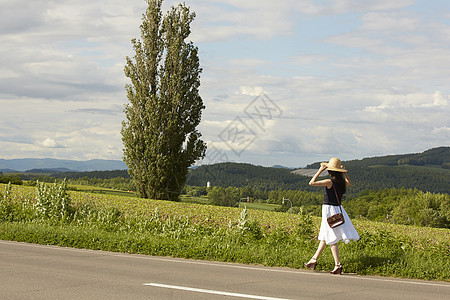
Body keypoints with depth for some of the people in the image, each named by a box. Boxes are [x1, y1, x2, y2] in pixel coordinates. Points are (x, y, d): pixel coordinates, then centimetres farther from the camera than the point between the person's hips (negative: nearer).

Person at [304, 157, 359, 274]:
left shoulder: (330, 182, -18)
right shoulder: (342, 182, 3)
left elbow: (311, 183, -19)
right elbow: (349, 183, 28)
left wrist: (320, 170, -14)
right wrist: (344, 172, 18)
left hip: (329, 210, -8)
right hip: (338, 209, 8)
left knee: (331, 240, -3)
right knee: (324, 237, 16)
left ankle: (338, 265, -4)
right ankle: (314, 259, 24)